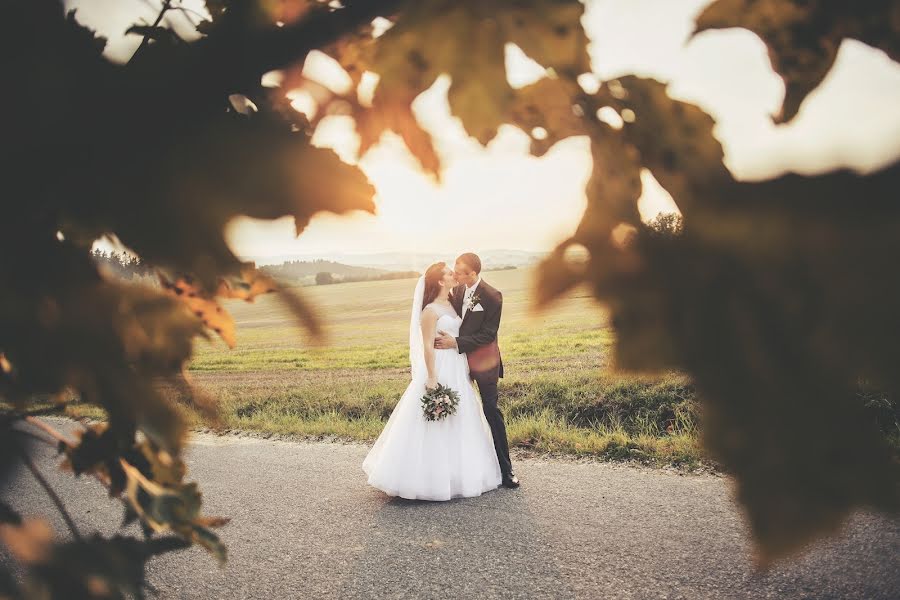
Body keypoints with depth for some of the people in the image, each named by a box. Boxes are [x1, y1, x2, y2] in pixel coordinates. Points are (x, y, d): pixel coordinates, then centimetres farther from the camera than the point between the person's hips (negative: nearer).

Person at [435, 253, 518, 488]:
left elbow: (488, 334, -18)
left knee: (492, 412, 1)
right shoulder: (458, 290, 1)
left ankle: (505, 469, 10)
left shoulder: (492, 297, -17)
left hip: (483, 362, -6)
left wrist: (456, 343, -22)